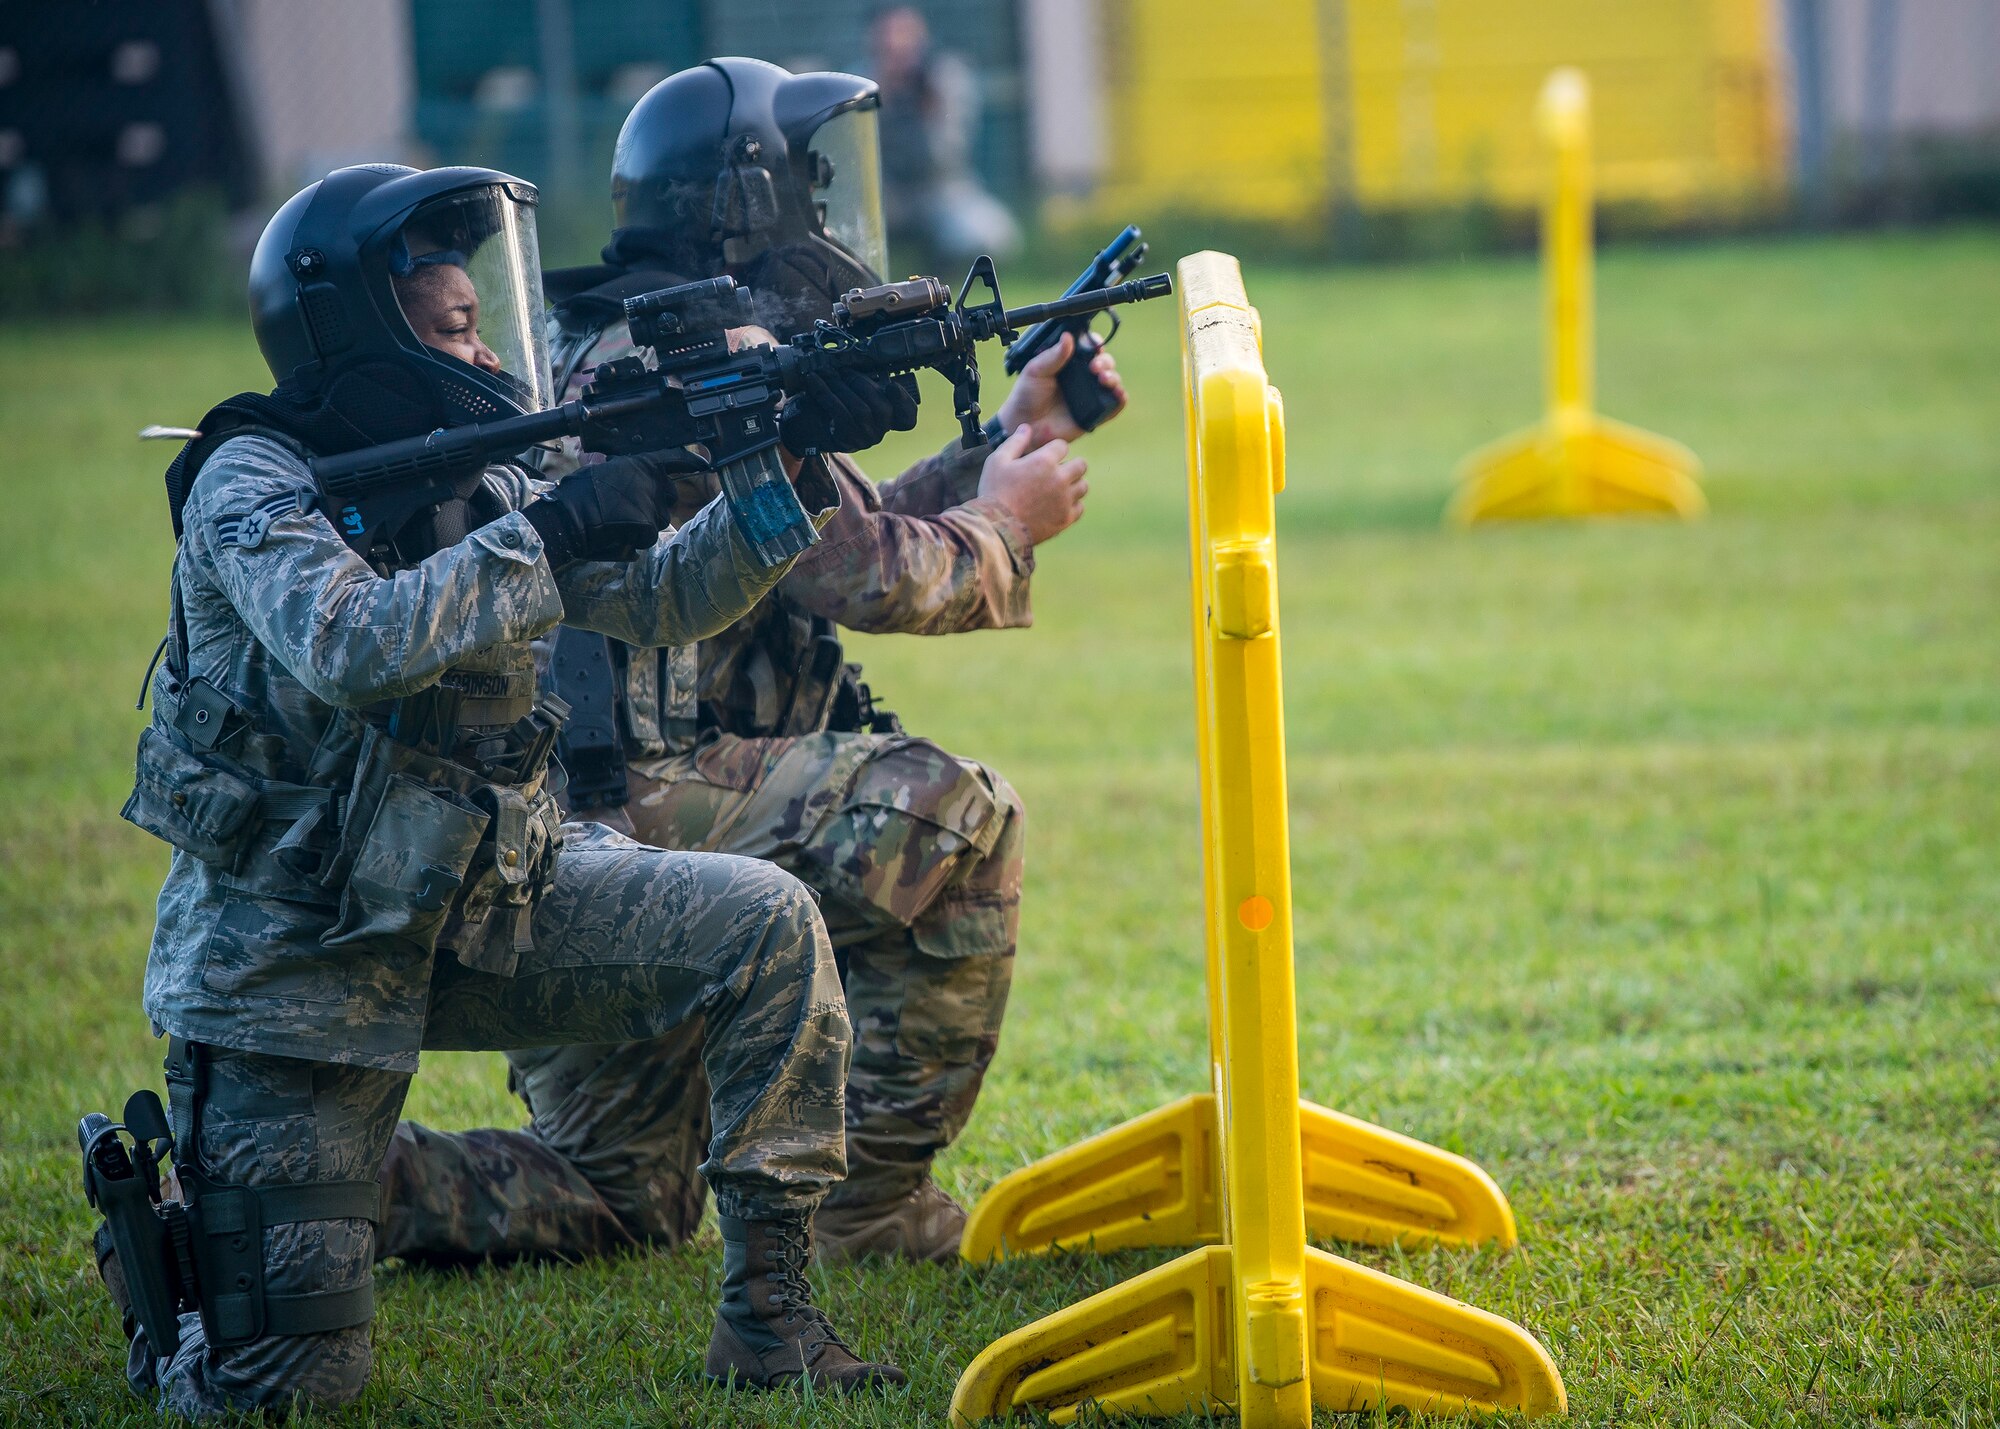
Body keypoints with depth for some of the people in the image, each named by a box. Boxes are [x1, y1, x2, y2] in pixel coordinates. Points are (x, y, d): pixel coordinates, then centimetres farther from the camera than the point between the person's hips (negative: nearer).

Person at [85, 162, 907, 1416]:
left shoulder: (476, 479, 6)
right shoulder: (253, 482, -15)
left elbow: (662, 602, 9)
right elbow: (349, 647, -33)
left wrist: (793, 484, -8)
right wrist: (555, 532, -31)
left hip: (476, 905, 6)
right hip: (291, 950, -6)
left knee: (767, 928, -15)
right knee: (288, 1379, -8)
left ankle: (770, 1312, -7)